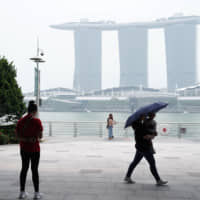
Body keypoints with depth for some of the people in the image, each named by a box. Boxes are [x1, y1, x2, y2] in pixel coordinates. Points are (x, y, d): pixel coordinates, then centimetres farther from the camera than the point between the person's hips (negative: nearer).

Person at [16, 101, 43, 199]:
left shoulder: (20, 121, 1)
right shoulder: (37, 121, -14)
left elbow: (18, 136, -3)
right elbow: (40, 136, -11)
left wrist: (27, 139, -9)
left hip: (24, 149, 4)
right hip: (34, 149, -4)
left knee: (24, 168, 14)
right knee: (34, 169, 3)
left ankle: (22, 192, 19)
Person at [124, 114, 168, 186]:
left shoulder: (138, 123, 8)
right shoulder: (139, 126, -22)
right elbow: (145, 136, -25)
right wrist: (152, 136, -8)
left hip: (140, 147, 10)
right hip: (144, 147, -10)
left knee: (135, 162, 15)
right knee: (152, 163, -3)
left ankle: (127, 177, 22)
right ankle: (158, 180, 3)